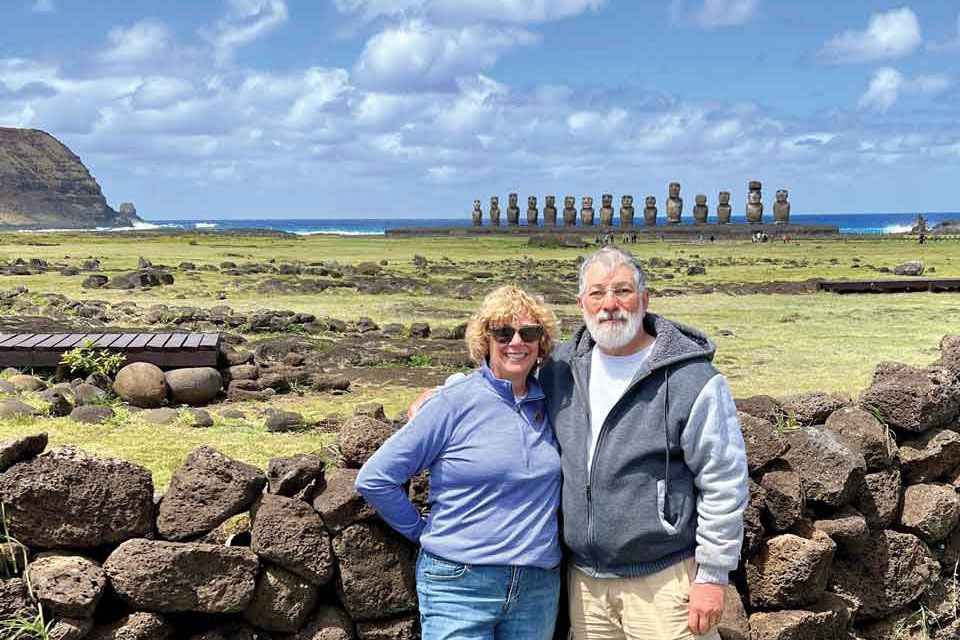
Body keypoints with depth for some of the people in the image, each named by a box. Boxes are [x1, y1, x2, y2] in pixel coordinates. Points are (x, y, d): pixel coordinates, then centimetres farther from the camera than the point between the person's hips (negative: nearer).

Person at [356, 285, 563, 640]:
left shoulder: (548, 404, 6)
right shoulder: (455, 403, -8)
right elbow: (374, 478, -7)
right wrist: (423, 531, -1)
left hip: (538, 591, 5)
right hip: (461, 587, -5)